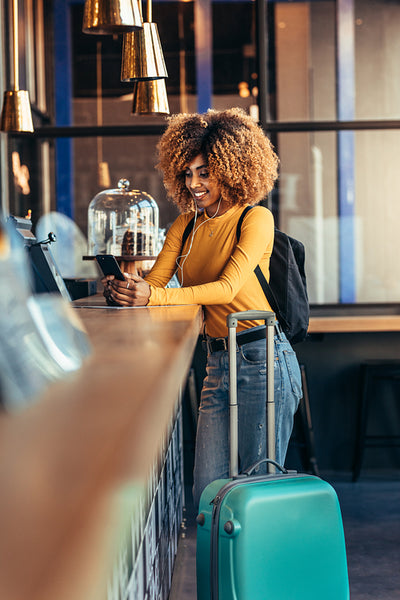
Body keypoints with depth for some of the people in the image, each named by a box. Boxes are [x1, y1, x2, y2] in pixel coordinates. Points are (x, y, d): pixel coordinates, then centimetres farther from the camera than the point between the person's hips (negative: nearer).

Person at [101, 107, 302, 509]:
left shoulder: (256, 219, -7)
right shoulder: (185, 226, 13)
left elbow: (227, 287, -20)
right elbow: (153, 281, 4)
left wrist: (152, 296, -31)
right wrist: (124, 288, -20)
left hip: (262, 358, -6)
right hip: (218, 362, 6)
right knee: (208, 490, 3)